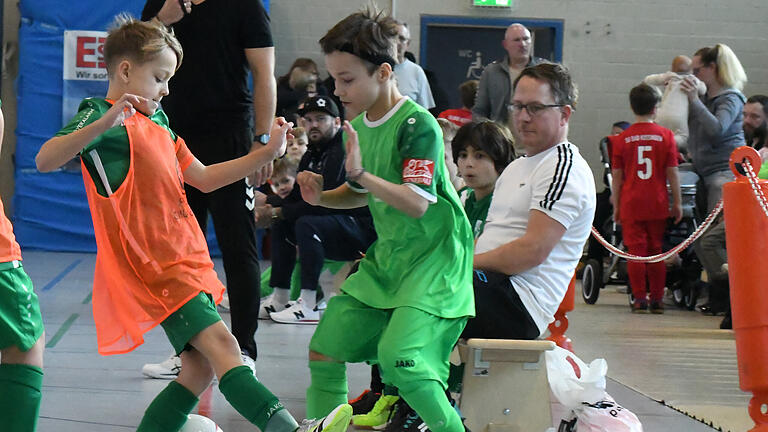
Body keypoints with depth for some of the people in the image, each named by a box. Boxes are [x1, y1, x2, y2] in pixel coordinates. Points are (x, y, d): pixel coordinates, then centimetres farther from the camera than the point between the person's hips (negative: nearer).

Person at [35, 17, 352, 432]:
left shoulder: (157, 123, 23)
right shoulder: (102, 118, -7)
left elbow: (203, 177, 26)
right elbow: (45, 160, -24)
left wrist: (266, 153, 19)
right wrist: (104, 123, -37)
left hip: (185, 261, 10)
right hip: (155, 269, -10)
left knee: (200, 369, 6)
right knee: (220, 346, -23)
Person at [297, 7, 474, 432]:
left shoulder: (417, 124, -17)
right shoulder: (358, 126, 7)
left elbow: (417, 203, -26)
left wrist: (361, 174, -37)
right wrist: (322, 196, 2)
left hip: (433, 256, -8)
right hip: (387, 255, 8)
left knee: (397, 355, -25)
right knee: (324, 349, 4)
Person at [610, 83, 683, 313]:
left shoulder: (622, 139, 0)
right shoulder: (666, 135, -2)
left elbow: (617, 176, 2)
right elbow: (672, 173, 0)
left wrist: (616, 205, 10)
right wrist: (677, 203, 8)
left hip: (631, 203, -1)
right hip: (658, 204, 1)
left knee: (636, 251, 2)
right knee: (656, 251, 9)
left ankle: (640, 299, 0)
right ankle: (657, 299, 12)